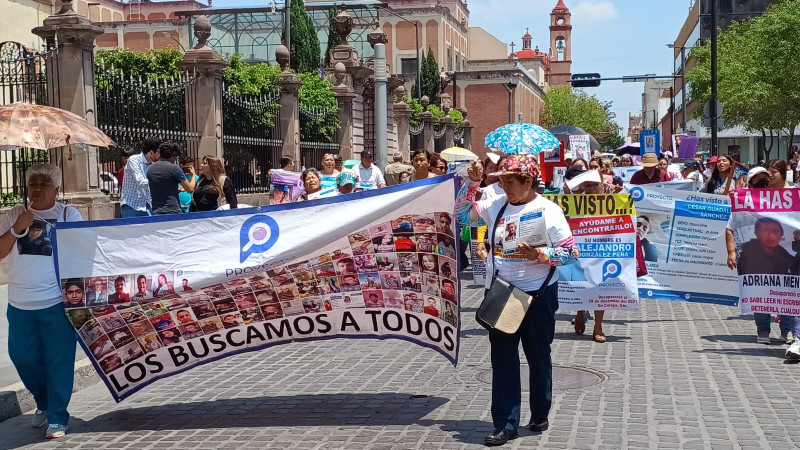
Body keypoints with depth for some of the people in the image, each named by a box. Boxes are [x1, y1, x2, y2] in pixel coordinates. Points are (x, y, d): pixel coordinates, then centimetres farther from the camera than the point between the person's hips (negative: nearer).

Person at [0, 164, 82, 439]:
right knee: (22, 357, 12)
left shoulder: (70, 215, 0)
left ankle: (57, 417, 11)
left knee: (59, 360, -1)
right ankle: (43, 403, 35)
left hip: (58, 302, -4)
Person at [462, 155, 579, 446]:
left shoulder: (548, 210, -9)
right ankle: (505, 424, 9)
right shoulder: (496, 205, 2)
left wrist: (539, 255, -24)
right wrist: (471, 182, -4)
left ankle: (540, 415, 30)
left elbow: (571, 252, -10)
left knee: (538, 356, 12)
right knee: (503, 359, 3)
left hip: (538, 293, -3)